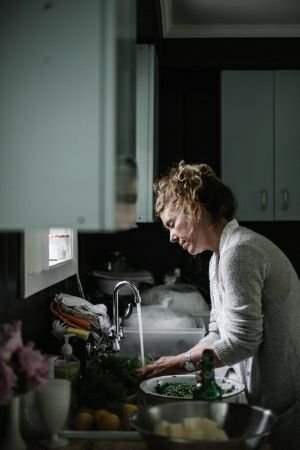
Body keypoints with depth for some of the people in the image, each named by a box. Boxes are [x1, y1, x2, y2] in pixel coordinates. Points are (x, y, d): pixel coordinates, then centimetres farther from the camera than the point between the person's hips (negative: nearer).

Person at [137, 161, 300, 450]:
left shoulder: (238, 252, -20)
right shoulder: (220, 257, 11)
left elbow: (241, 342, -22)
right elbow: (218, 335, 12)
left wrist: (181, 362, -11)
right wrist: (166, 366, 2)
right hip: (270, 396, 9)